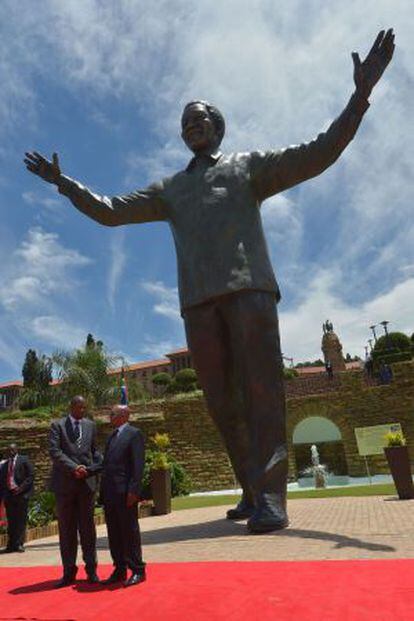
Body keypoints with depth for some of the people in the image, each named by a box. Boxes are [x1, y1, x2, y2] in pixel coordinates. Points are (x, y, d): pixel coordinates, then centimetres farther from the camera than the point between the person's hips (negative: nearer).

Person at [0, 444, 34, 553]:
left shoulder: (24, 460, 1)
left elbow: (31, 475, -4)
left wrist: (21, 488, -13)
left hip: (21, 494, -4)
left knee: (21, 520, -1)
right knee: (11, 521, 6)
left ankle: (19, 544, 4)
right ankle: (11, 545, 12)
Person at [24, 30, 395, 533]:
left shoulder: (248, 165, 22)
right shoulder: (170, 190, 29)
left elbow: (318, 153, 13)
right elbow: (110, 212, 28)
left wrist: (360, 95, 3)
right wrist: (64, 183, 23)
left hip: (249, 288, -3)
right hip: (199, 301, 3)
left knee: (260, 388, -11)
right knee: (222, 400, 0)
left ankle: (269, 497, -9)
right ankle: (252, 490, 12)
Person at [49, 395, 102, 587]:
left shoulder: (91, 425, 11)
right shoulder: (58, 425, 1)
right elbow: (54, 451, -9)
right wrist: (73, 467, -18)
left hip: (87, 481, 2)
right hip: (65, 483, -2)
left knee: (87, 527, 8)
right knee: (66, 528, 7)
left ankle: (91, 570, 18)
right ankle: (69, 571, 19)